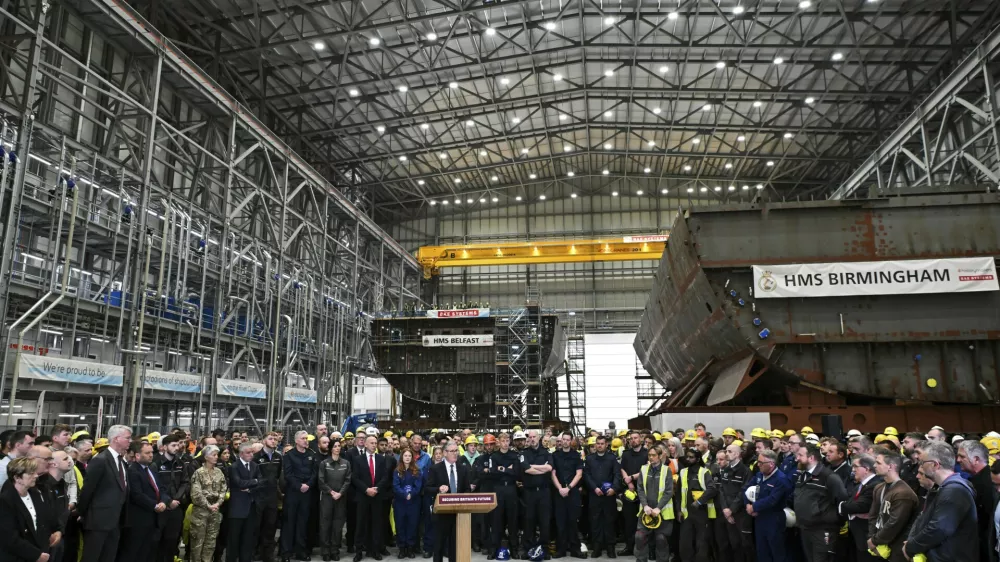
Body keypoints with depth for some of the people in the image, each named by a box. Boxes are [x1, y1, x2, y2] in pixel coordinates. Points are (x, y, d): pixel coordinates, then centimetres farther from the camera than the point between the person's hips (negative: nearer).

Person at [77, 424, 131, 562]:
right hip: (98, 520, -8)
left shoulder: (122, 461, 11)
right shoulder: (100, 460, -15)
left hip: (115, 521, 8)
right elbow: (87, 489, -12)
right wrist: (82, 513, -5)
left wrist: (122, 517, 13)